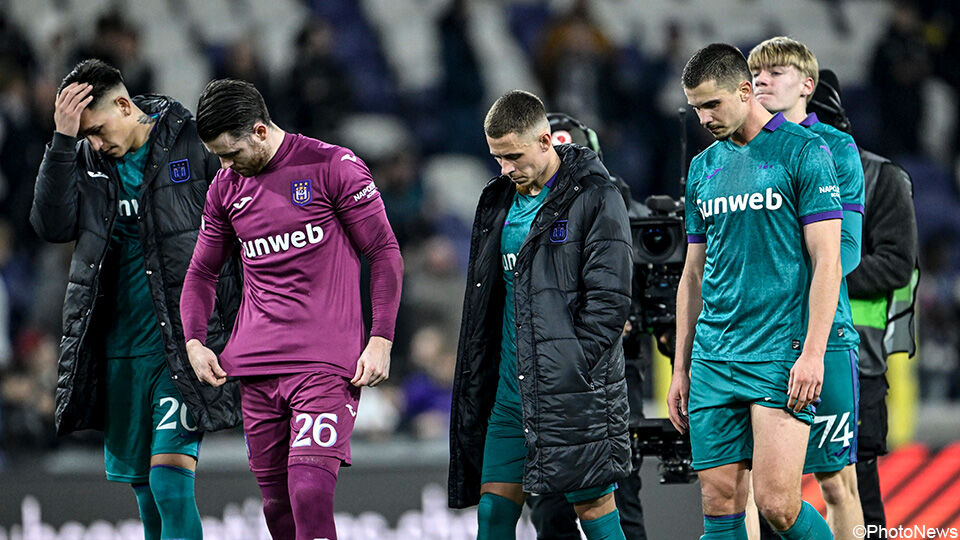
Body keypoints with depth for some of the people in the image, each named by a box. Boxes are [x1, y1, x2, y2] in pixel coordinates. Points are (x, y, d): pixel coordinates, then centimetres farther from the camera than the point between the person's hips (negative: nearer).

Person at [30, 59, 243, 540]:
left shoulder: (196, 145, -6)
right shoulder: (85, 158, 8)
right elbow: (53, 225, -7)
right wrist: (63, 140, -14)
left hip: (186, 340, -5)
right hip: (119, 347, 5)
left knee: (170, 479, -15)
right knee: (142, 485, 10)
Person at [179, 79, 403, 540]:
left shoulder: (332, 167, -3)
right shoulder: (226, 187, 12)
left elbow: (385, 252, 0)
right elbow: (202, 272, 22)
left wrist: (380, 341, -7)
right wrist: (194, 340, 6)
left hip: (326, 363, -5)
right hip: (256, 364, 5)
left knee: (310, 492, -18)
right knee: (275, 500, 4)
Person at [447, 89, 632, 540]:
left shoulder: (594, 198, -7)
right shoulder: (498, 201, 15)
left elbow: (609, 299, -12)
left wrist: (570, 370, -16)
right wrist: (477, 379, 14)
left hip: (572, 386, -7)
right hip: (509, 386, 7)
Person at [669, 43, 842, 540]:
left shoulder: (803, 152, -3)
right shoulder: (703, 168, 15)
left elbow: (827, 260, -7)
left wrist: (813, 353, -15)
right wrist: (681, 369, 16)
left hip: (780, 352, -6)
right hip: (712, 361, 6)